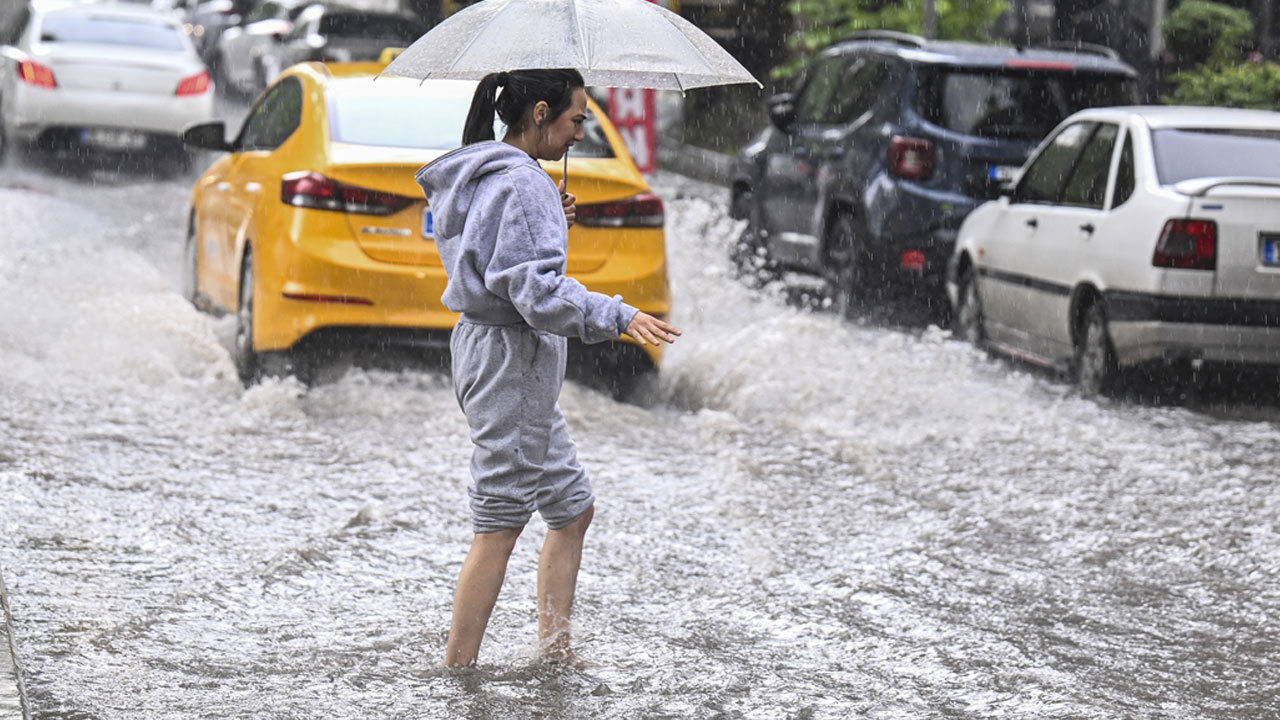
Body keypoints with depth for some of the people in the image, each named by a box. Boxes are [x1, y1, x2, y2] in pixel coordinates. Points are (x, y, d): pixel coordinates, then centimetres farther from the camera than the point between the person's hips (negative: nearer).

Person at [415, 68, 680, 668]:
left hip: (484, 346, 11)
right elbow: (537, 291, -26)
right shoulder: (521, 185, -19)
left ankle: (555, 649, 19)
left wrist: (549, 223, 14)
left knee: (572, 505, 17)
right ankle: (456, 670, -1)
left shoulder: (480, 177, 12)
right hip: (511, 356, -11)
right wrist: (617, 318, -29)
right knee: (499, 525, -5)